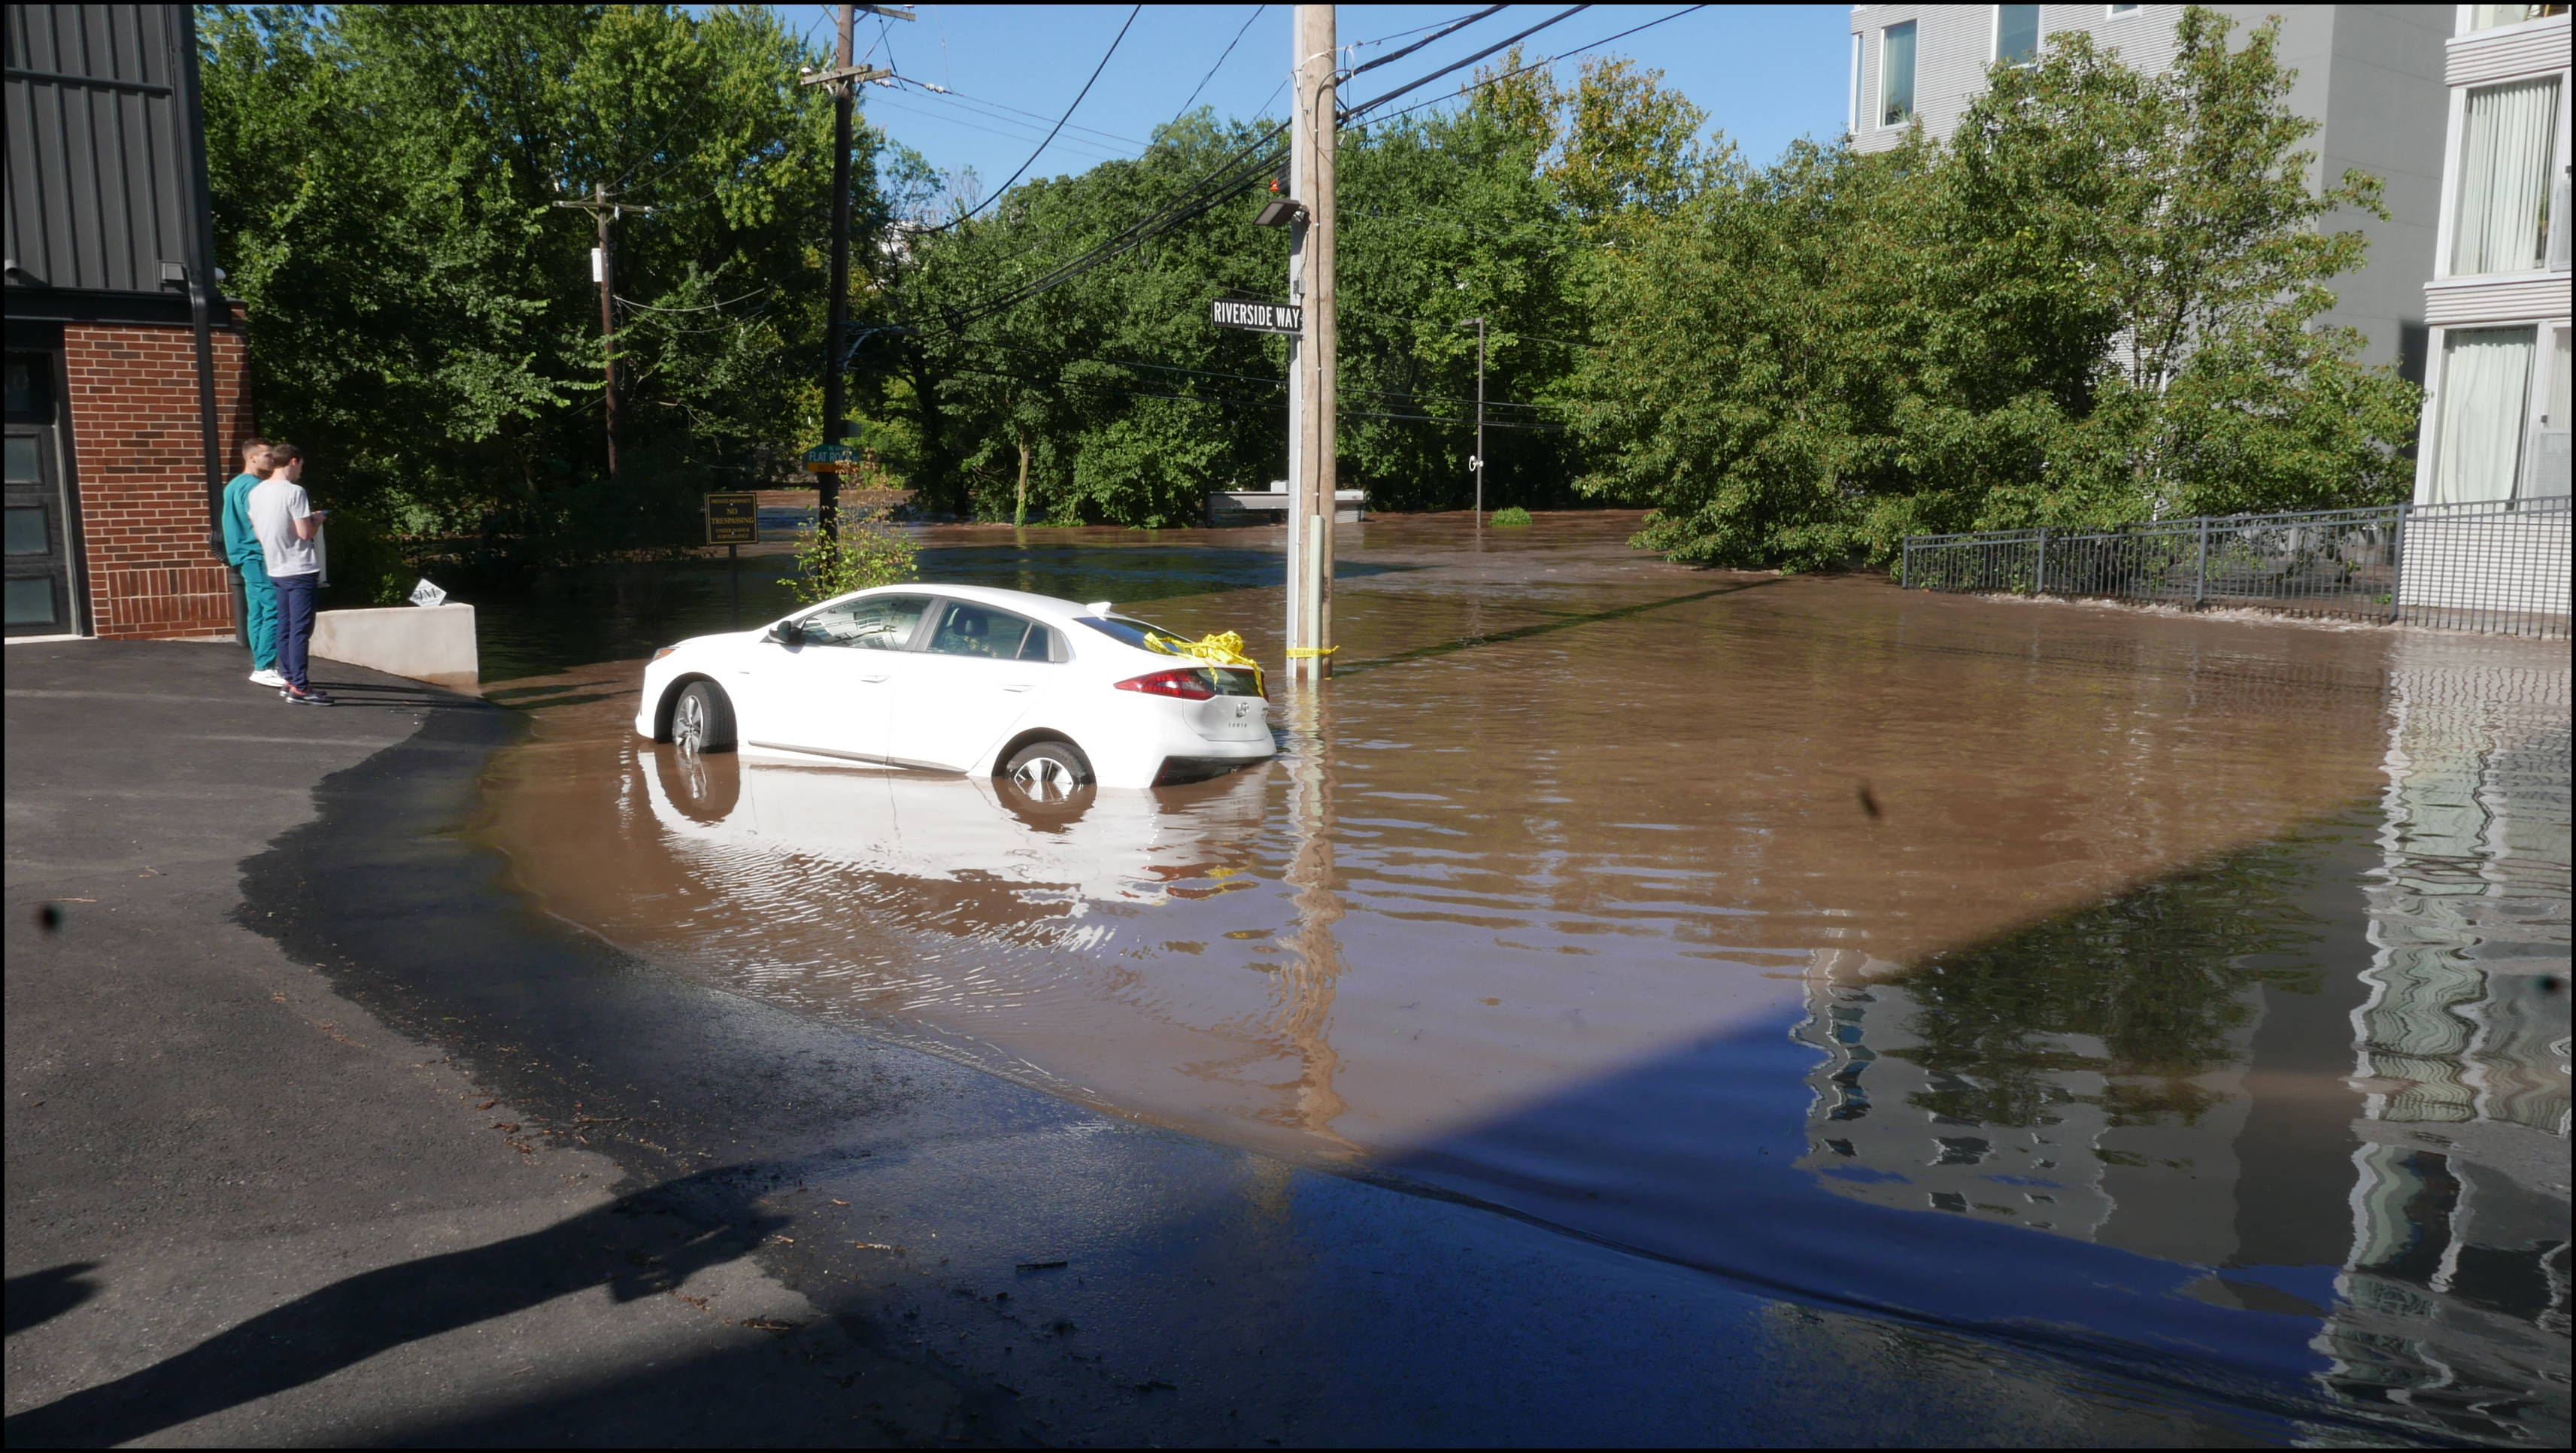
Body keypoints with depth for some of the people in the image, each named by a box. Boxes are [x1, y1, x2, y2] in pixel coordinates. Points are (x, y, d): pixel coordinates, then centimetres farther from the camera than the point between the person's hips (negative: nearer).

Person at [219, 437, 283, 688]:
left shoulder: (233, 485, 18)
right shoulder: (254, 486, -14)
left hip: (245, 556, 10)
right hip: (259, 556, -10)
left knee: (256, 612, 11)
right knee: (273, 611, -11)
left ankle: (260, 666, 14)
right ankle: (265, 668, -13)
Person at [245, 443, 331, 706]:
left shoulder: (255, 493, 8)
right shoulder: (294, 492, -15)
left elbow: (258, 531, 16)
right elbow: (305, 533, -19)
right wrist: (316, 520, 2)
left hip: (275, 570, 8)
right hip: (300, 570, -8)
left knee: (285, 627, 14)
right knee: (301, 630, -5)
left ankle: (289, 681, 19)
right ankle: (299, 688, -4)